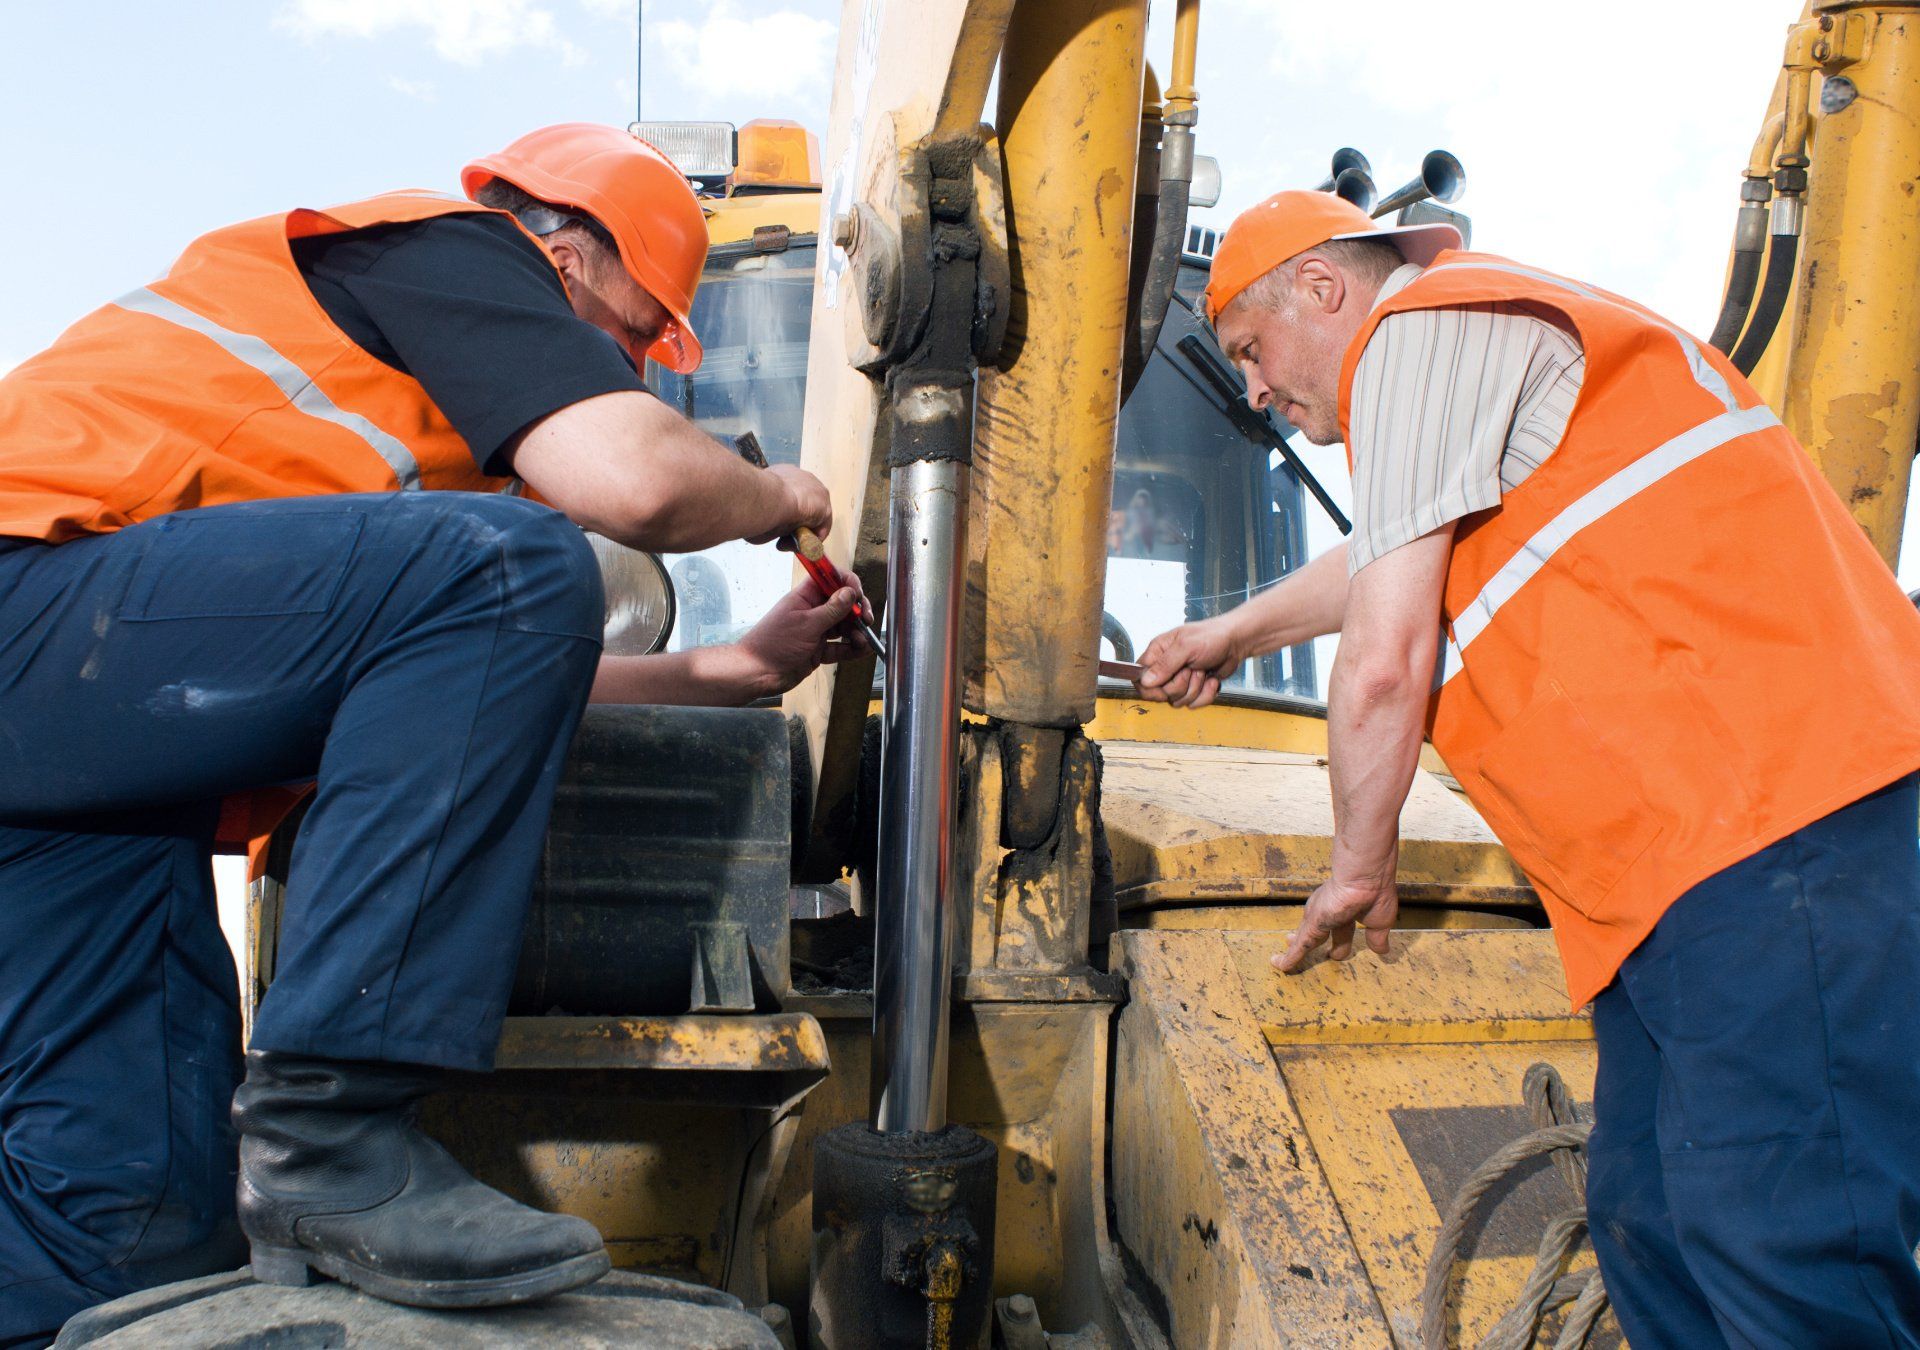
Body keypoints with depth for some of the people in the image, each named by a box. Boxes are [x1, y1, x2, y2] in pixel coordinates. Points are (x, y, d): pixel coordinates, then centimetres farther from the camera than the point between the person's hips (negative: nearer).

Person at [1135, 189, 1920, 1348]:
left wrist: (1360, 867, 4)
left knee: (1781, 1243, -14)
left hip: (1759, 780, -11)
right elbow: (1381, 561, 45)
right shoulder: (1483, 334, 28)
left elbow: (1387, 662, -11)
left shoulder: (1421, 327, -4)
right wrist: (1229, 636, 58)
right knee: (1649, 1222, 11)